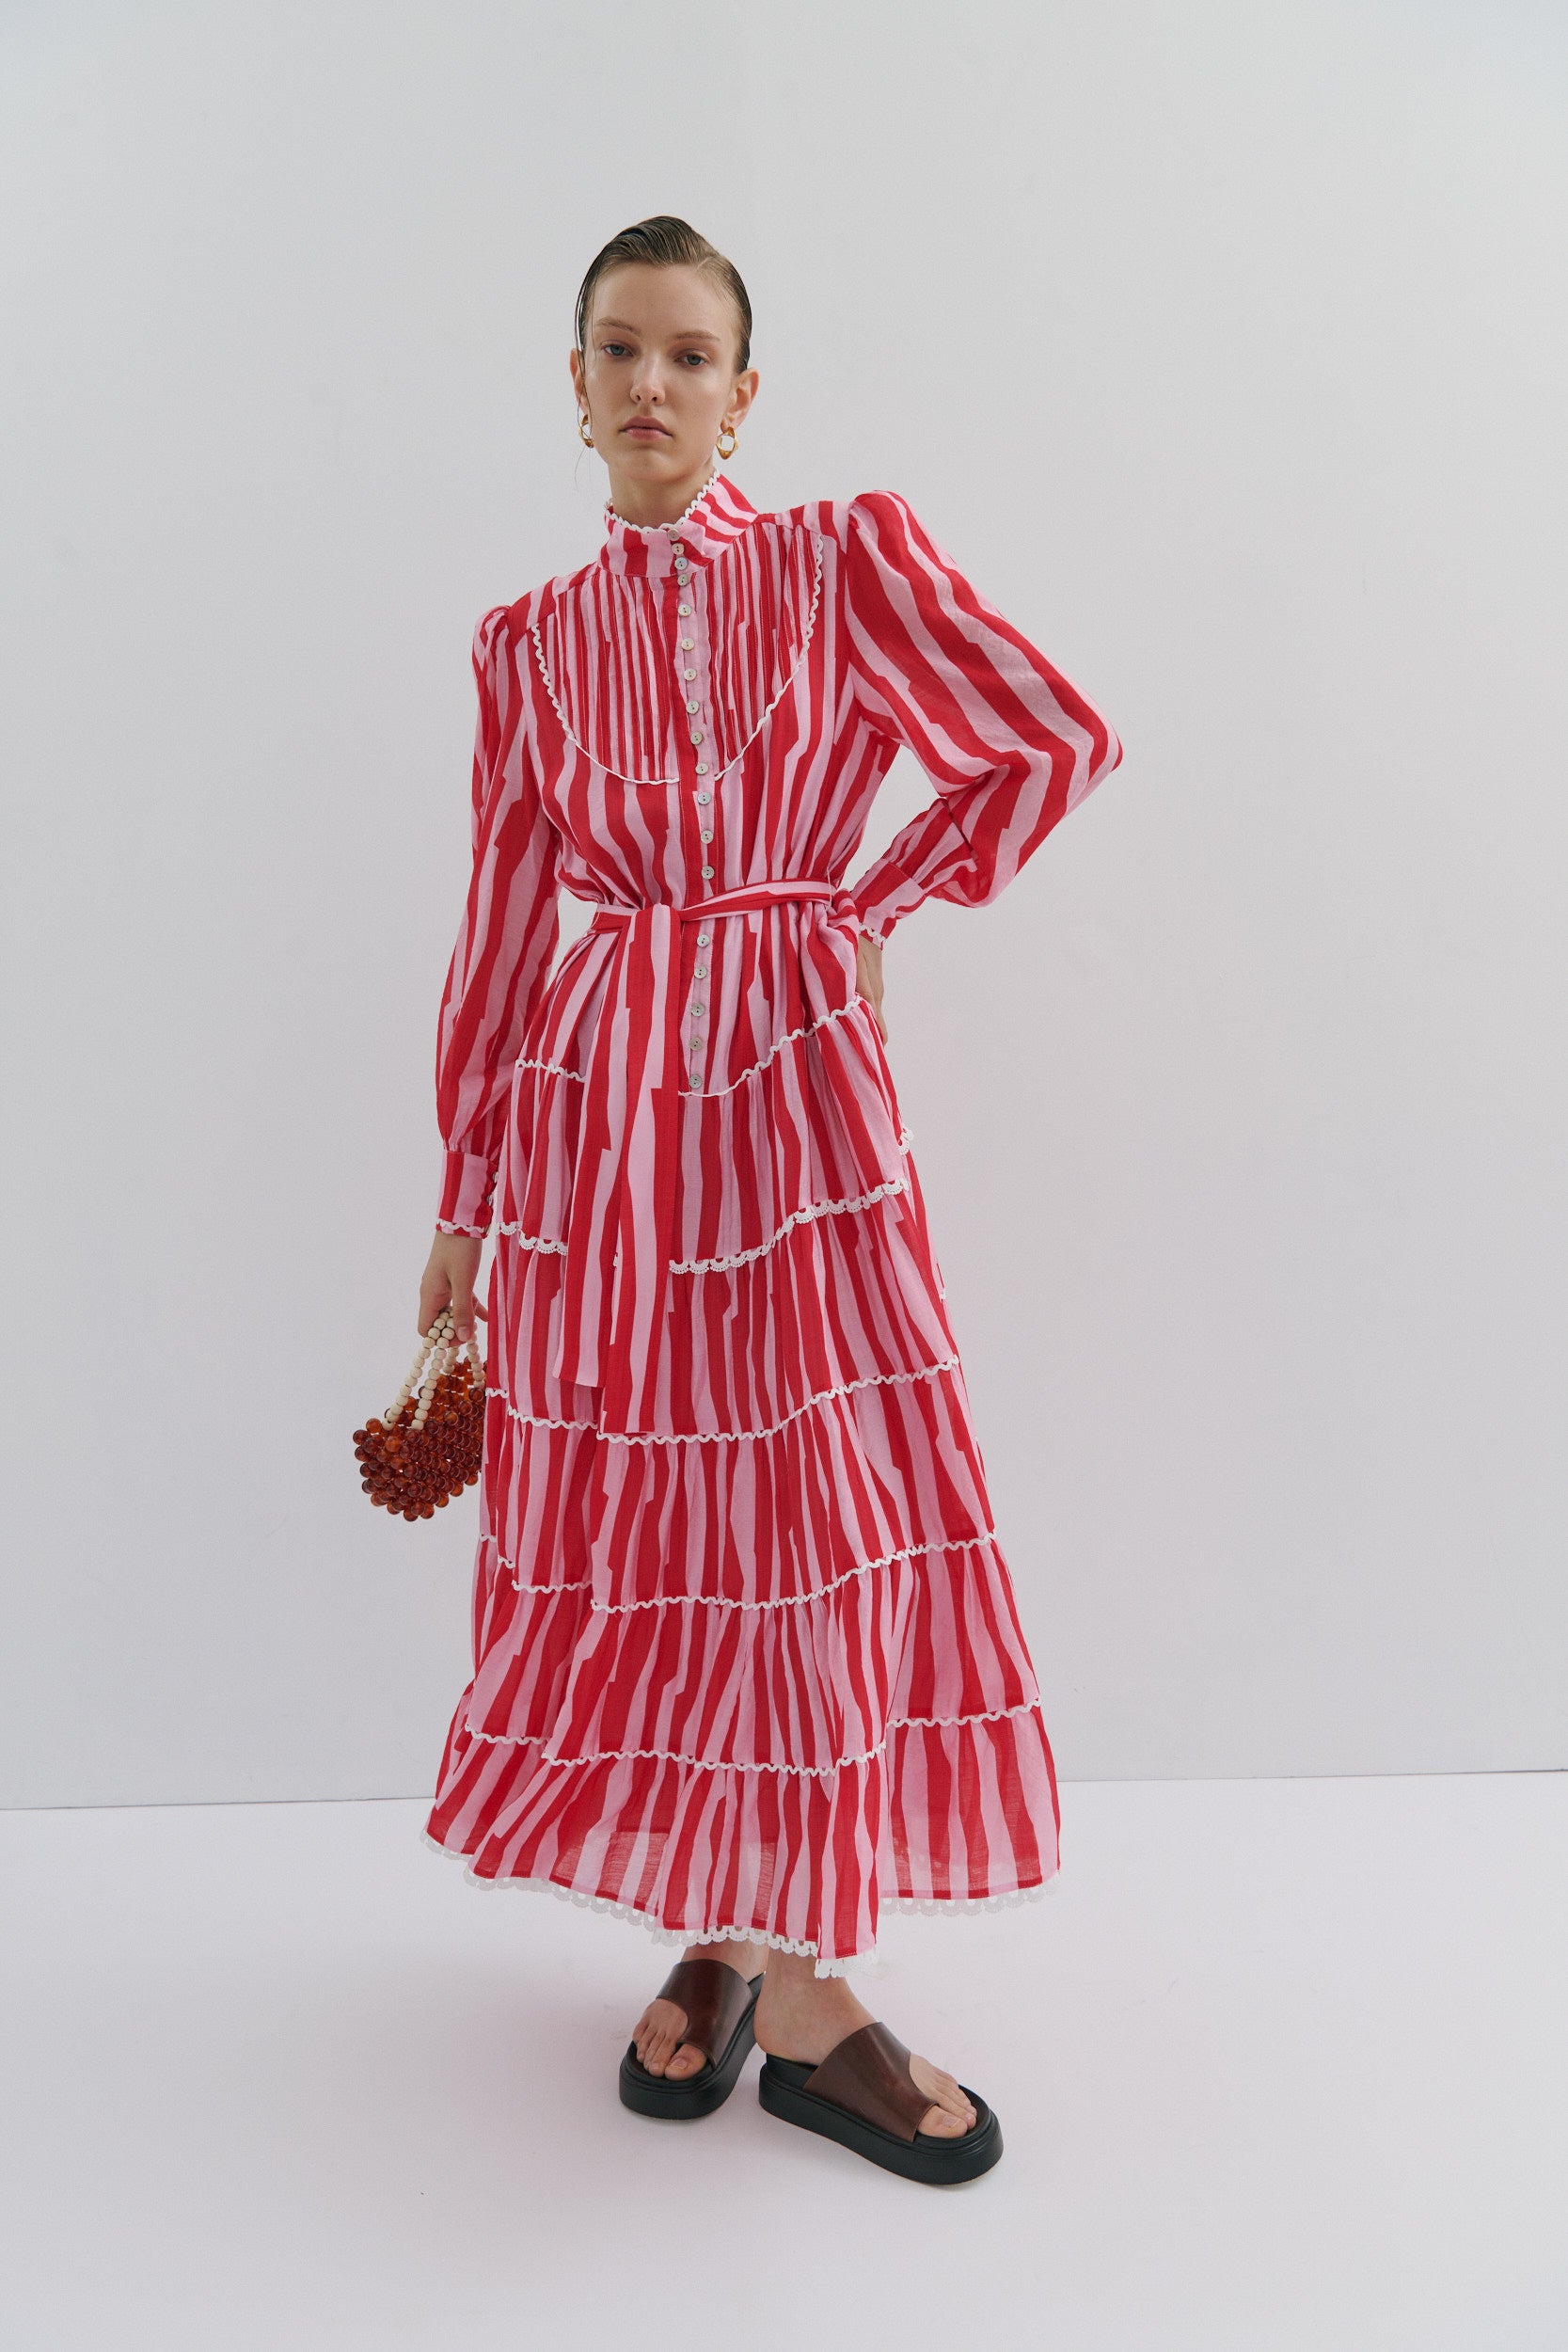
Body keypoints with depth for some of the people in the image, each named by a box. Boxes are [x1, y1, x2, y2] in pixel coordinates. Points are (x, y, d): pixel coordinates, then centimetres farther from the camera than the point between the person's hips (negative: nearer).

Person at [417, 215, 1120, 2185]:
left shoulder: (847, 560, 4)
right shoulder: (530, 645, 11)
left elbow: (1056, 744, 5)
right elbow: (503, 923, 11)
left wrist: (874, 904, 4)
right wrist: (464, 1198, 12)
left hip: (793, 1081, -2)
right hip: (600, 1092, 3)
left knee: (821, 1506, -1)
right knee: (628, 1508, 4)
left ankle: (797, 1985, 17)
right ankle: (717, 1937, 23)